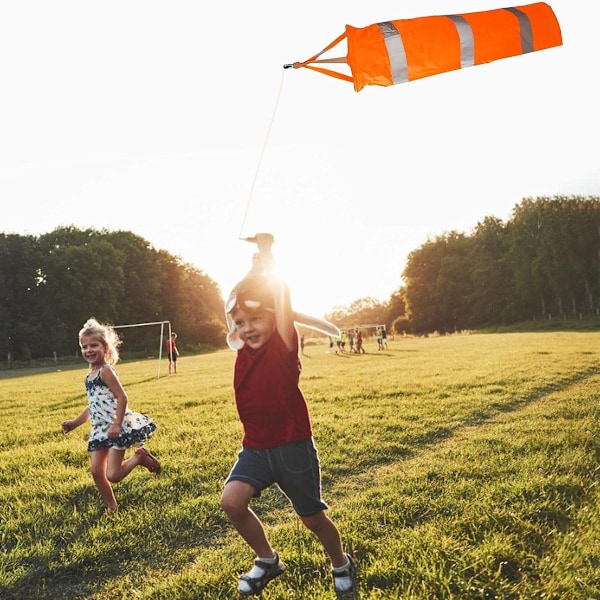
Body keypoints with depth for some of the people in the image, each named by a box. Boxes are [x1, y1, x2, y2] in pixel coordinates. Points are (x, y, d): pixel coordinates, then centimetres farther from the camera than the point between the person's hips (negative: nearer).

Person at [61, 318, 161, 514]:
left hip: (116, 428, -8)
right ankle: (111, 507, 23)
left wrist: (117, 425, -24)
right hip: (100, 429, 8)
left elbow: (122, 398, -19)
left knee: (112, 475, -10)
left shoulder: (106, 371, -14)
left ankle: (140, 456, 14)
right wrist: (75, 423, 21)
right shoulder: (89, 376, 13)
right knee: (96, 471, 6)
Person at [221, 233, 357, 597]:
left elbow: (282, 302, -26)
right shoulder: (244, 348, 1)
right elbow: (240, 295, 3)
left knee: (313, 518, 9)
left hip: (293, 446, -5)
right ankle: (268, 560, 13)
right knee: (232, 502, -14)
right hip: (255, 447, 5)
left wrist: (269, 260, -23)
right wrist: (256, 263, -4)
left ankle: (342, 565, 40)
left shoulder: (284, 345, -15)